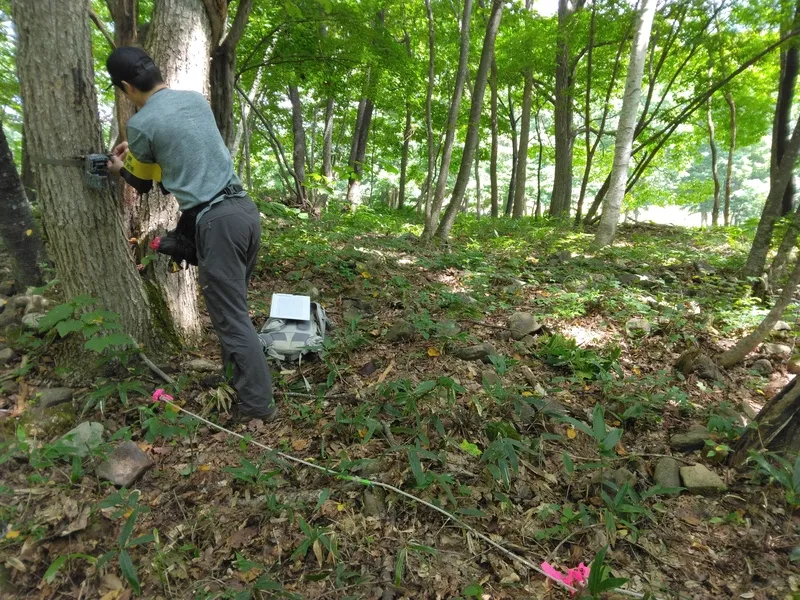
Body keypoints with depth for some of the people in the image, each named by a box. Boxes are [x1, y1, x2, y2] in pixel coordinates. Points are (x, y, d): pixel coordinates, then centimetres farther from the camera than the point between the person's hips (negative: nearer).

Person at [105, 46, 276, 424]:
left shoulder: (141, 123, -5)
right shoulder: (196, 99, 15)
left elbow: (144, 185, 13)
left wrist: (120, 168, 34)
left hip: (217, 221, -8)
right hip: (245, 208, 8)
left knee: (231, 317, -1)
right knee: (234, 306, 18)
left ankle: (258, 404, 5)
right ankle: (236, 377, 30)